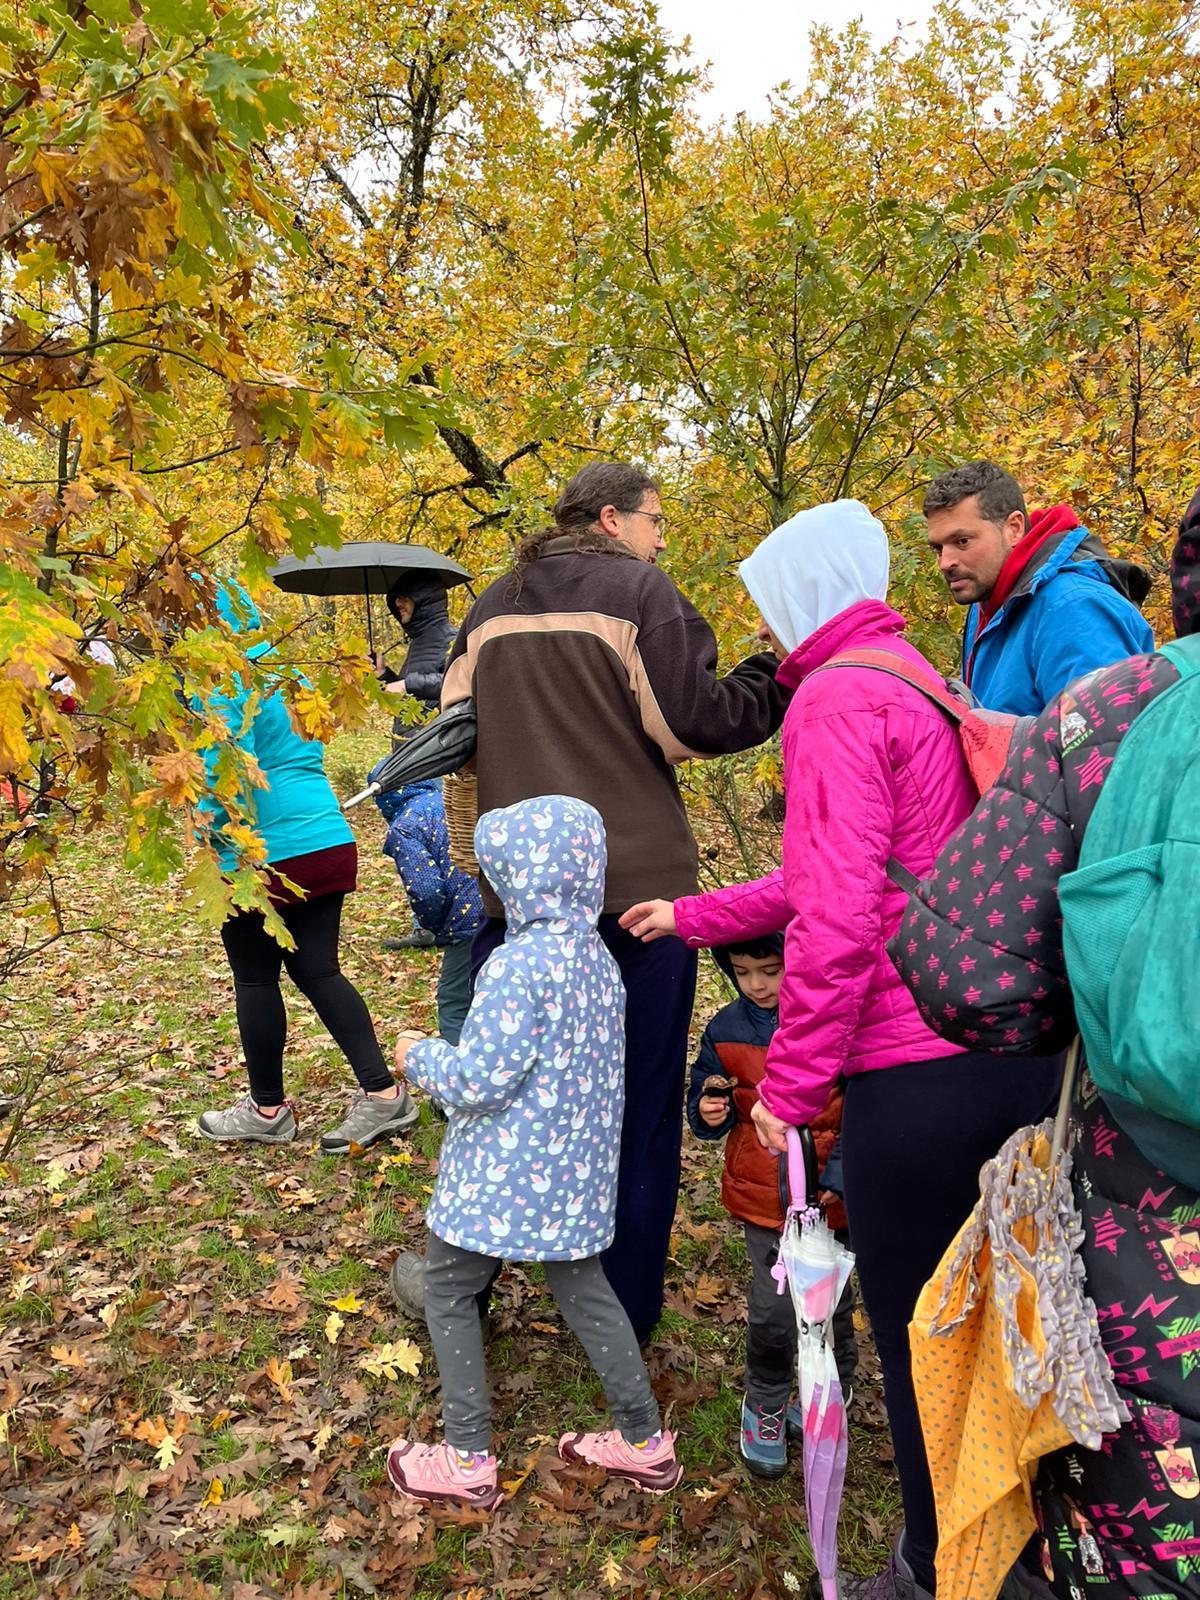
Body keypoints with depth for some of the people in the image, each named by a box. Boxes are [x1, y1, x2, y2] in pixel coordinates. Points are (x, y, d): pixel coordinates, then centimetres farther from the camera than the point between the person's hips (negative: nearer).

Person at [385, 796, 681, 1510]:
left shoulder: (521, 963, -25)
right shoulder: (597, 956, 1)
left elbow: (479, 1081, -25)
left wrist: (420, 1056, -6)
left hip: (508, 1174, -7)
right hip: (577, 1167, 8)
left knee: (448, 1288, 13)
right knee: (583, 1287, 22)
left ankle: (469, 1459, 24)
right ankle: (644, 1439, 33)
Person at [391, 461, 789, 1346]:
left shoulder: (493, 605, 14)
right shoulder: (640, 590, -3)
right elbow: (698, 721, -10)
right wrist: (781, 672, 2)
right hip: (637, 885, -5)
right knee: (640, 1099, 8)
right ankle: (626, 1309, 19)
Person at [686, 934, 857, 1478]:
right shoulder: (726, 1028, -3)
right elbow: (703, 1098, 9)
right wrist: (709, 1114, -13)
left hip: (831, 1195, -1)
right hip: (763, 1193, 2)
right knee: (773, 1310, 3)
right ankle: (765, 1408, 29)